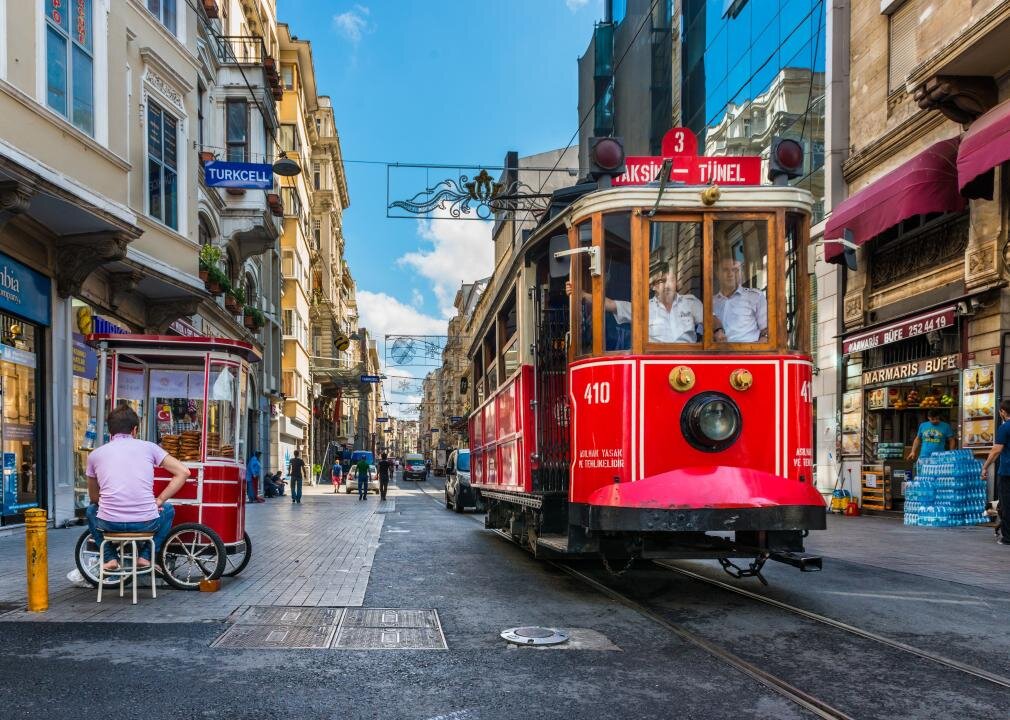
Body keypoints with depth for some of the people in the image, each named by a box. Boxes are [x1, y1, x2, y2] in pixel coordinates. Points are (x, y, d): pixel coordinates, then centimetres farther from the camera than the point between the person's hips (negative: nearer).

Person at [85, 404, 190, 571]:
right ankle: (145, 556, 19)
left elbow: (94, 497, 25)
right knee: (168, 509, 33)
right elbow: (183, 472, 4)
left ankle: (110, 558, 20)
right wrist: (159, 501, 8)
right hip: (146, 523, -1)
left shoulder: (95, 454, 14)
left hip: (110, 523, 1)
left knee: (91, 510, 36)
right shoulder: (148, 447, 10)